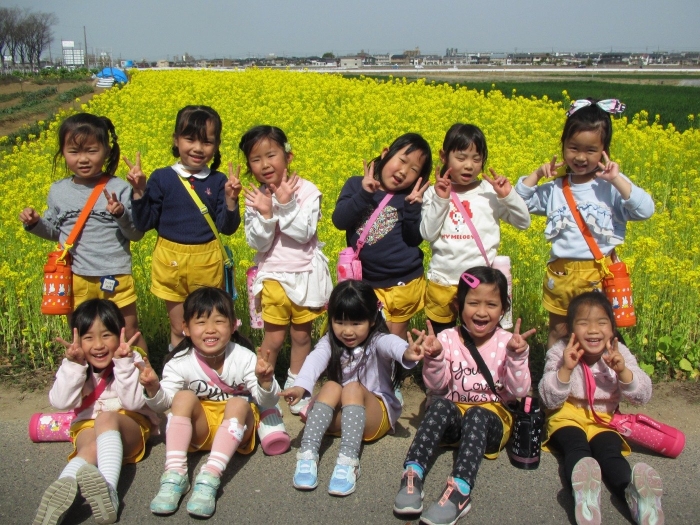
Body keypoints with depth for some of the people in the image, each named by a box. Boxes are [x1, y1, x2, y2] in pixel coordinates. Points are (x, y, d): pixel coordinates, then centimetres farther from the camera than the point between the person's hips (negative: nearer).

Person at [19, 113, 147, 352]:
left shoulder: (119, 189, -9)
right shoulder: (58, 191, 2)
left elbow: (136, 234, -7)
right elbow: (55, 232, 14)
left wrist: (122, 214, -25)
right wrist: (34, 223, -4)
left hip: (115, 278, -3)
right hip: (75, 280, 3)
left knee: (130, 334, 10)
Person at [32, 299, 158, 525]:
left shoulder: (131, 360, -8)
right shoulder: (74, 365, -1)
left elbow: (133, 402, -21)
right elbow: (61, 402, -15)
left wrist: (122, 362, -28)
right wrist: (74, 365, -25)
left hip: (130, 424, -2)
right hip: (88, 425, 2)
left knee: (106, 419, -36)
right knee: (92, 447, -34)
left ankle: (108, 489, -56)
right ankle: (61, 493, -63)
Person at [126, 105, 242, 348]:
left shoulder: (219, 182, -3)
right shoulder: (161, 178, -5)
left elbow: (227, 228, -4)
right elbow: (144, 224, -3)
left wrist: (231, 200, -20)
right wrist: (139, 191, -16)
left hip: (207, 261, 0)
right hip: (171, 261, 0)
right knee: (178, 329, 13)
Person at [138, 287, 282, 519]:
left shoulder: (244, 358, -14)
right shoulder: (180, 363, -11)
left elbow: (265, 401, -12)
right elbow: (164, 404, -10)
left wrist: (265, 382, -34)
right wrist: (153, 389, -31)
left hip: (235, 426, -1)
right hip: (198, 428, 1)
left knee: (238, 403, -31)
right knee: (184, 397, -25)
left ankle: (210, 478, -40)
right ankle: (174, 475, -30)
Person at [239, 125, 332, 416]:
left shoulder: (307, 191, -10)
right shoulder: (254, 198, -5)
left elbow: (304, 233, -19)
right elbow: (258, 243, -10)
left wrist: (286, 204, -27)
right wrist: (265, 214, -26)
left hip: (306, 275, 0)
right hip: (274, 277, 0)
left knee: (301, 336, 13)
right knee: (274, 339, 4)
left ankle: (296, 387, 31)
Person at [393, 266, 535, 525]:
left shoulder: (508, 343, -5)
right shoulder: (448, 338, -2)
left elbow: (518, 391, -10)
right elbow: (436, 385, -5)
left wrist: (516, 357, -26)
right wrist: (434, 357, -24)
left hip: (492, 418, -1)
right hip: (454, 416, 2)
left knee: (476, 415, -35)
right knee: (441, 406, -31)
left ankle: (460, 488, -47)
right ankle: (413, 474, -36)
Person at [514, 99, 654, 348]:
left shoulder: (613, 186, -6)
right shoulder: (554, 189, 3)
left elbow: (646, 210, -17)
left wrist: (617, 179, -22)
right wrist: (537, 174, -5)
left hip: (599, 273, -2)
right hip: (561, 273, 3)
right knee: (558, 332, 16)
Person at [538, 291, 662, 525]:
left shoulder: (619, 354, -3)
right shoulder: (559, 353, -9)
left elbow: (643, 396, -7)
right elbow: (550, 400, -13)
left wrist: (623, 371, -24)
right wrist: (565, 369, -27)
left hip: (603, 420, 3)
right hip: (567, 416, -2)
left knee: (611, 451, -29)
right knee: (577, 447, -33)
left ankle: (633, 491, -54)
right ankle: (583, 491, -62)